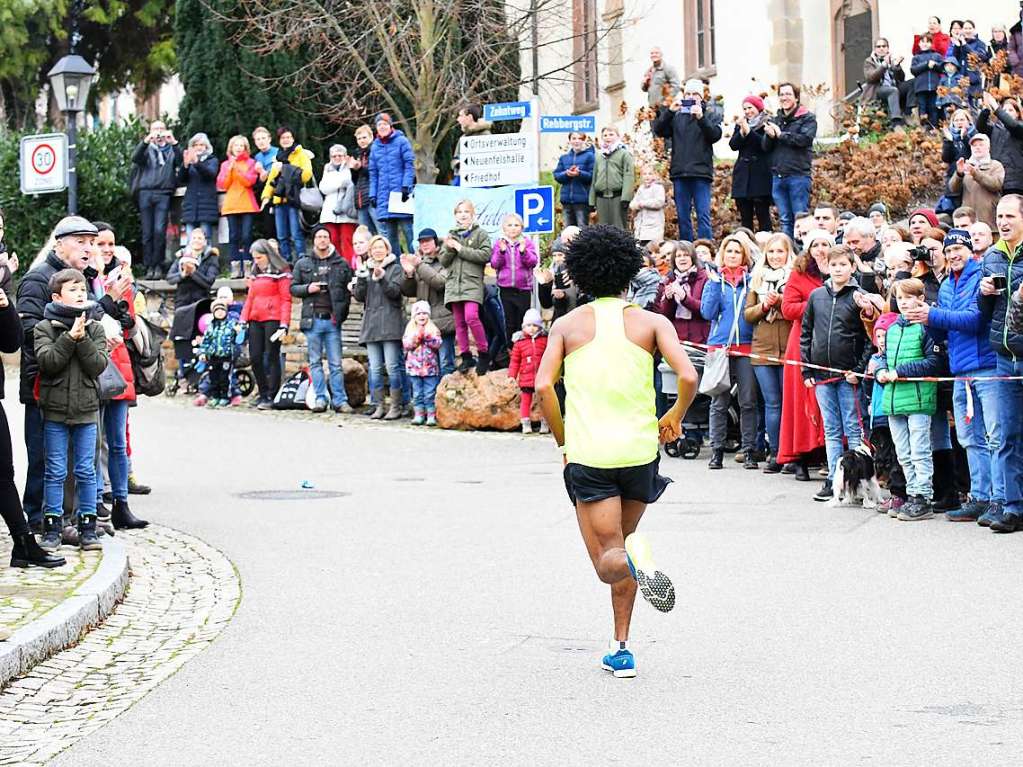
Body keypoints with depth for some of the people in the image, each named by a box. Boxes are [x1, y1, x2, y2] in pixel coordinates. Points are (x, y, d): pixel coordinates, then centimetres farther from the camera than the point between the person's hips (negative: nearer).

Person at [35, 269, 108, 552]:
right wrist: (70, 337, -19)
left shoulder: (94, 329, 5)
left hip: (86, 411, 2)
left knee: (86, 471, 5)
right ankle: (52, 527, 9)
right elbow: (47, 361, -15)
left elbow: (98, 365, -7)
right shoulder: (44, 328, -1)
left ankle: (87, 527, 11)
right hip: (55, 411, -2)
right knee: (55, 472, 2)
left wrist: (82, 339, -17)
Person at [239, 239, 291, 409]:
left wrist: (284, 325, -15)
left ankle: (271, 396, -1)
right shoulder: (256, 274, 18)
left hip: (272, 320, -7)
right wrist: (243, 320, 10)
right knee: (255, 357, 5)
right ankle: (263, 393, 18)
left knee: (272, 357, -4)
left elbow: (286, 300, -8)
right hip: (255, 320, 7)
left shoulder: (281, 273, -4)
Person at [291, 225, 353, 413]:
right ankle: (320, 398, 6)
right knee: (315, 362, 3)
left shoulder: (342, 264, 7)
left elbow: (349, 290, 7)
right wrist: (307, 288, -8)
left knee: (336, 363, -1)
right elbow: (293, 288, 12)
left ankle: (340, 400, 0)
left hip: (332, 320, -1)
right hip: (312, 319, 1)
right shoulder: (303, 264, 9)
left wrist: (341, 313, -2)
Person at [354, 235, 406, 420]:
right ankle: (379, 407, 5)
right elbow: (359, 296, 10)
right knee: (375, 368, 2)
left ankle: (396, 407, -5)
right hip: (371, 324, 5)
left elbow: (394, 291, -8)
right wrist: (361, 279, -7)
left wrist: (381, 278, -22)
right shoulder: (367, 270, 18)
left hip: (390, 324, -5)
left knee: (392, 366, -8)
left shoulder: (395, 269, 5)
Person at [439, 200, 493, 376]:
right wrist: (450, 249, -5)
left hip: (472, 282, -5)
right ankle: (465, 356, 9)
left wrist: (461, 249, -9)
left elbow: (485, 255, -9)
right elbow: (443, 261, 15)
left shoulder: (480, 234, 5)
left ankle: (483, 353, -9)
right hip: (453, 283, 5)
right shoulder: (451, 236, 19)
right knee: (459, 322, 3)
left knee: (471, 317, -21)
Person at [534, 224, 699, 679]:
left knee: (609, 560, 1)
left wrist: (562, 440, 6)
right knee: (622, 543, 22)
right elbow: (688, 376, -9)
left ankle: (633, 557, -36)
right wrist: (675, 417, 10)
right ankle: (622, 649, 18)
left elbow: (543, 385, -7)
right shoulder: (650, 323, 4)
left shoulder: (568, 325, 5)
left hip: (588, 454, -2)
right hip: (640, 449, 2)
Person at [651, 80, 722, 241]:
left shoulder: (711, 113, 9)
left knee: (703, 215, -8)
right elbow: (658, 130, 2)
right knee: (683, 217, 5)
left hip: (701, 173, -2)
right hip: (680, 173, 2)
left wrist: (701, 117, -18)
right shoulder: (676, 115, 13)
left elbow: (715, 135, -5)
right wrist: (669, 111, -11)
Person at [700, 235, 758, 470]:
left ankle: (749, 451, 3)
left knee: (748, 401, -2)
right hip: (719, 345, 0)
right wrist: (715, 284, -8)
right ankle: (717, 451, 5)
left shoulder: (752, 279, 10)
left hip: (746, 346, 0)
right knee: (719, 402, 1)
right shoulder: (714, 280, 11)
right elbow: (708, 312, -2)